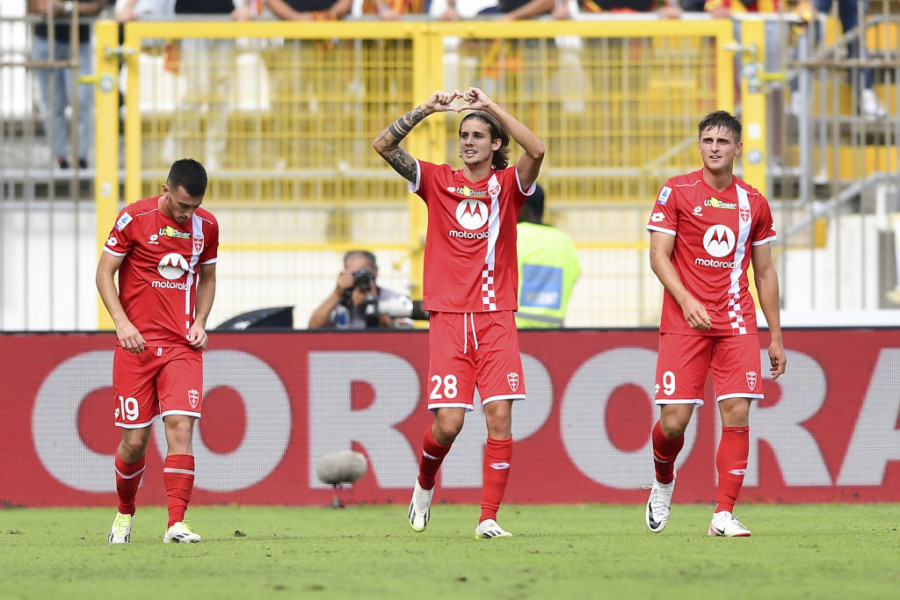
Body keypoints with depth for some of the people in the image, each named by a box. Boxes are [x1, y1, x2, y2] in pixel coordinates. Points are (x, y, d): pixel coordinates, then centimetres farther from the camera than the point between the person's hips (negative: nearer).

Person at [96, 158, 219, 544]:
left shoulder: (206, 226, 6)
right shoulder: (134, 219, -6)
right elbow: (104, 273, -1)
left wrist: (200, 322, 4)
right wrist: (122, 322, -12)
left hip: (183, 346, 2)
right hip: (137, 343, -2)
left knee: (181, 426, -15)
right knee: (135, 439, 0)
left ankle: (176, 523, -18)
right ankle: (125, 513, 26)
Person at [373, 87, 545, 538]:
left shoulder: (508, 185, 5)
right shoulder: (438, 181, 8)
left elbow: (536, 151, -15)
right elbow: (383, 145, 0)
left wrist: (491, 106, -16)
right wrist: (425, 110, -10)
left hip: (495, 318, 0)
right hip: (448, 317, 0)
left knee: (499, 417, -9)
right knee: (448, 423, -7)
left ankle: (489, 518, -4)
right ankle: (424, 484, 24)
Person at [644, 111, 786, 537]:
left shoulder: (753, 203, 10)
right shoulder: (676, 192, 1)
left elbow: (764, 272, 16)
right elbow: (658, 255, -3)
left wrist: (776, 337, 13)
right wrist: (686, 301, -19)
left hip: (737, 323, 2)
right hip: (684, 322, -2)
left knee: (737, 414, -11)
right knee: (674, 420, -6)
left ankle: (724, 515, -7)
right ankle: (663, 484, 26)